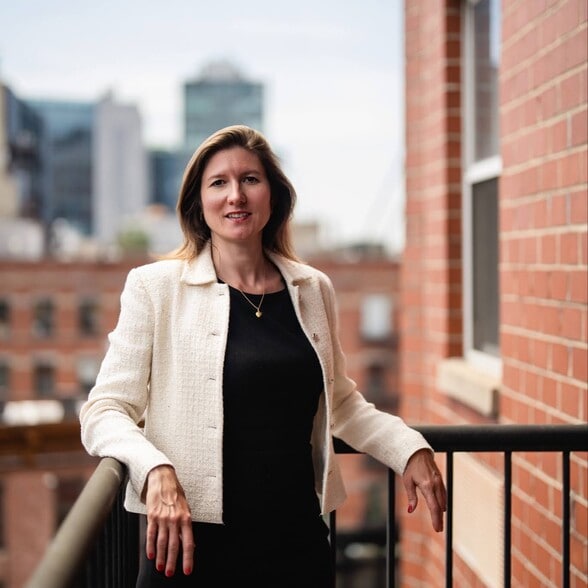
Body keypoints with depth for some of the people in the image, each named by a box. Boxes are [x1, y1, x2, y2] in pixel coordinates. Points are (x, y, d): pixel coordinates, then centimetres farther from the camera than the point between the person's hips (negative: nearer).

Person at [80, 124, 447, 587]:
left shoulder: (313, 290, 8)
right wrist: (156, 471, -23)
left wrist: (410, 449, 7)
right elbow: (104, 410, -6)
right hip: (192, 548, -3)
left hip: (300, 544, 4)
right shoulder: (156, 287, -4)